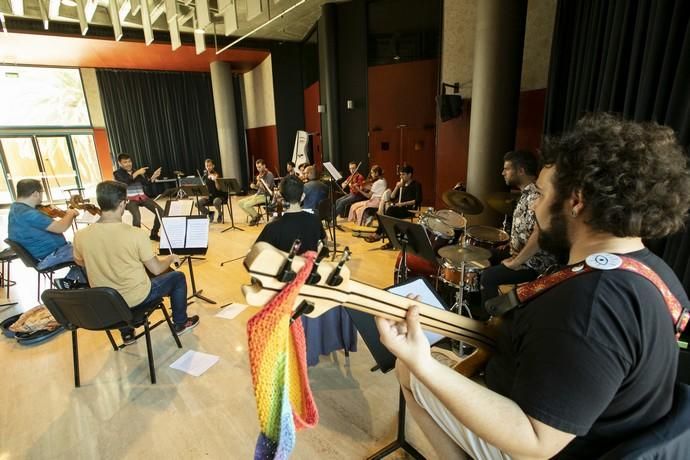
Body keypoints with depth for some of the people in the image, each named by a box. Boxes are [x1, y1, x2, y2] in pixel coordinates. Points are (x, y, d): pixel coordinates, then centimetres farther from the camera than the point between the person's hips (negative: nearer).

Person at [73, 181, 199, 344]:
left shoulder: (80, 236, -14)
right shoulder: (135, 234, -27)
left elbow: (81, 263, 8)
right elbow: (156, 270, -17)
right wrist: (171, 258, 3)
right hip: (136, 298, -4)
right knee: (178, 277, 17)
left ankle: (126, 333, 43)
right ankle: (180, 323, 31)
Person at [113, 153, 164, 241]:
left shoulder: (137, 171, 15)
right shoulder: (118, 173, 4)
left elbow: (146, 182, 4)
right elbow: (125, 182, -17)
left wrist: (153, 176, -14)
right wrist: (137, 173, -20)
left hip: (142, 197, 5)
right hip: (130, 199, -5)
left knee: (160, 211, -10)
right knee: (137, 216, -33)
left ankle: (154, 234, 7)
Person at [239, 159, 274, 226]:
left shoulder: (269, 175, -13)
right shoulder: (260, 174, 12)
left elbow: (266, 189, -20)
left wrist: (259, 181, -28)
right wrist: (254, 186, -1)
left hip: (265, 196, -9)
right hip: (258, 194, 9)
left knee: (246, 205, -24)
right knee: (240, 202, -3)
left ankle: (256, 216, 2)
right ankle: (253, 216, 7)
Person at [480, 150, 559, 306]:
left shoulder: (535, 196, -24)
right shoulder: (527, 193, 9)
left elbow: (539, 235, -34)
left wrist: (515, 263, -25)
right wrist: (512, 244, 9)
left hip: (535, 263, -10)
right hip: (525, 256, 10)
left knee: (488, 277, -16)